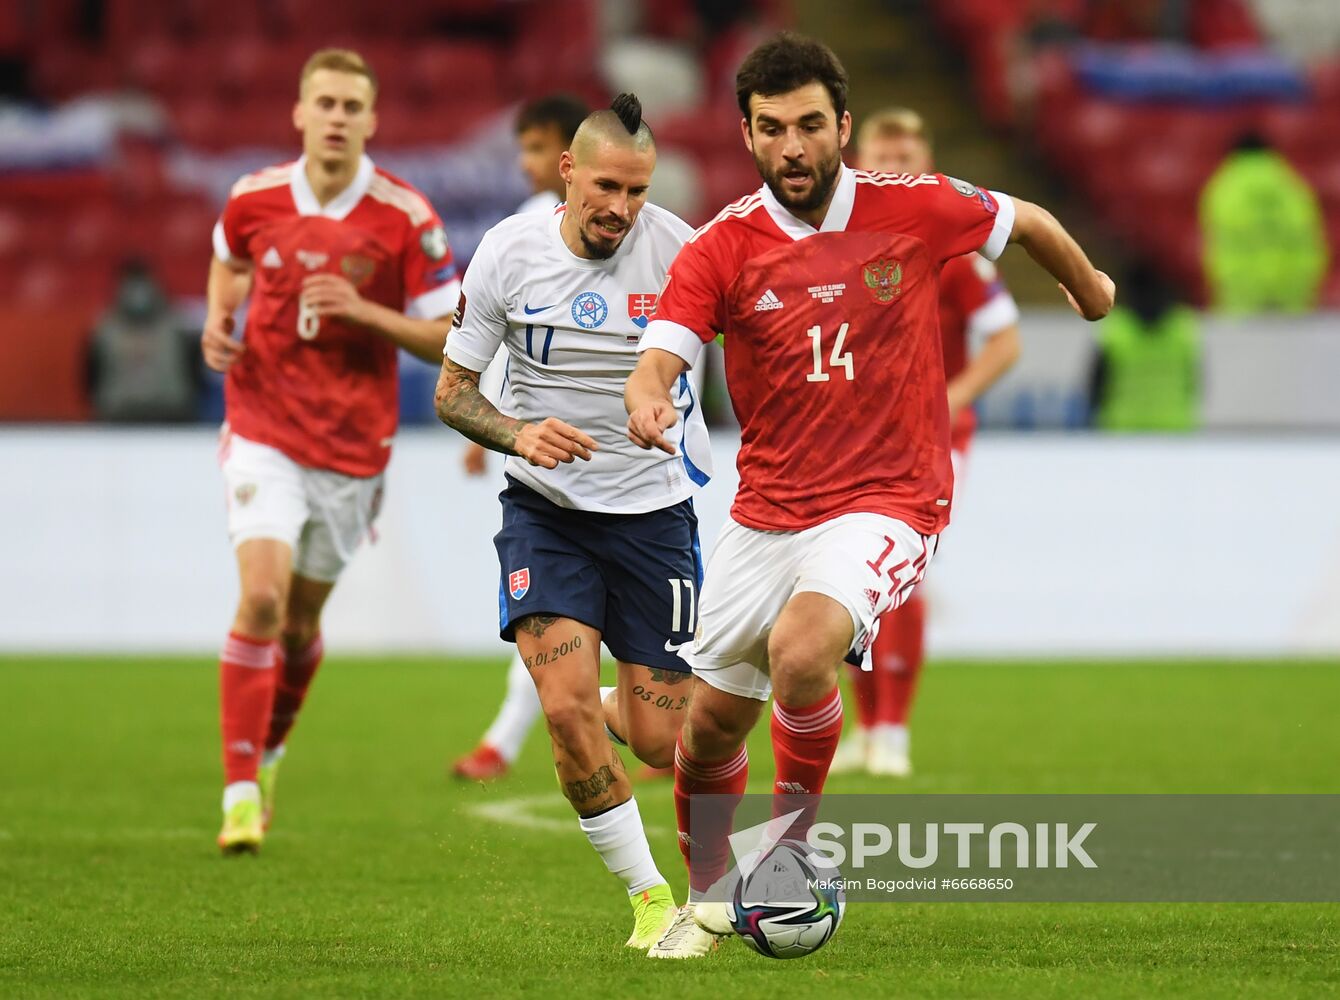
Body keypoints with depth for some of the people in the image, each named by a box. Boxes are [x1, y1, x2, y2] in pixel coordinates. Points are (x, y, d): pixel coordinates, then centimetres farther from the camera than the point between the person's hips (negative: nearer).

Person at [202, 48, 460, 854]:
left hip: (354, 445, 0)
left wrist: (365, 310, -21)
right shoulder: (254, 199, -4)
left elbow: (447, 336, -6)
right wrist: (219, 319, 1)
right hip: (265, 432, 0)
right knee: (262, 598, -17)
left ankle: (271, 749, 40)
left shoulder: (405, 218, -10)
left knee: (303, 619, 12)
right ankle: (240, 790, -12)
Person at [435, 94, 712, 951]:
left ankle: (619, 709, 40)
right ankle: (651, 901, -2)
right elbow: (452, 389, 0)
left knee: (658, 740, 0)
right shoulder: (509, 252, -8)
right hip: (546, 509, 0)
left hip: (654, 509, 0)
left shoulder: (675, 248, -11)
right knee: (567, 711, -18)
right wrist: (518, 433, -20)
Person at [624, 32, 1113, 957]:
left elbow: (1027, 223, 12)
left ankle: (791, 848, -9)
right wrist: (648, 401, -42)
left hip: (888, 504, -3)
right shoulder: (720, 250, -7)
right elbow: (659, 360, -18)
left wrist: (1089, 287, 29)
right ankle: (707, 899, 36)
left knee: (800, 647, -31)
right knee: (711, 723, 9)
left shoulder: (915, 208, -8)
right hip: (766, 512, 3)